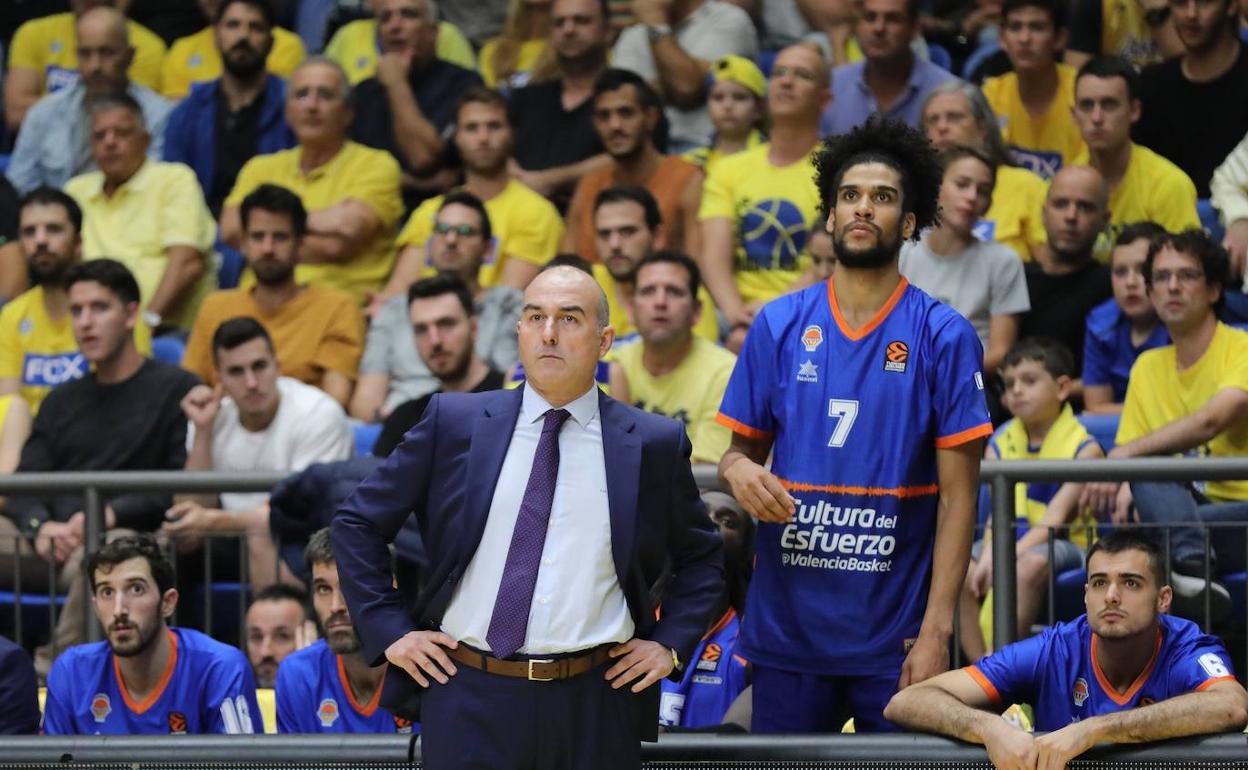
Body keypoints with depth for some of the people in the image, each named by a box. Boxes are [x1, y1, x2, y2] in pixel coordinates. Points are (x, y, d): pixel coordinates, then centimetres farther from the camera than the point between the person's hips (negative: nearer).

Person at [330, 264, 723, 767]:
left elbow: (701, 556, 18)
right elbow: (357, 523, 10)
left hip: (597, 704, 1)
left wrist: (670, 644, 5)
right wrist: (391, 631, 2)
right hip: (471, 697, 0)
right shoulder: (454, 422, 4)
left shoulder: (655, 444, 5)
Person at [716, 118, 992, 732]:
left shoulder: (943, 335, -1)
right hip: (786, 627, 2)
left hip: (894, 636, -2)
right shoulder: (779, 325, 6)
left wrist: (936, 631, -11)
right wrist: (740, 471, -12)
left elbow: (957, 495, -3)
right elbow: (742, 448, 14)